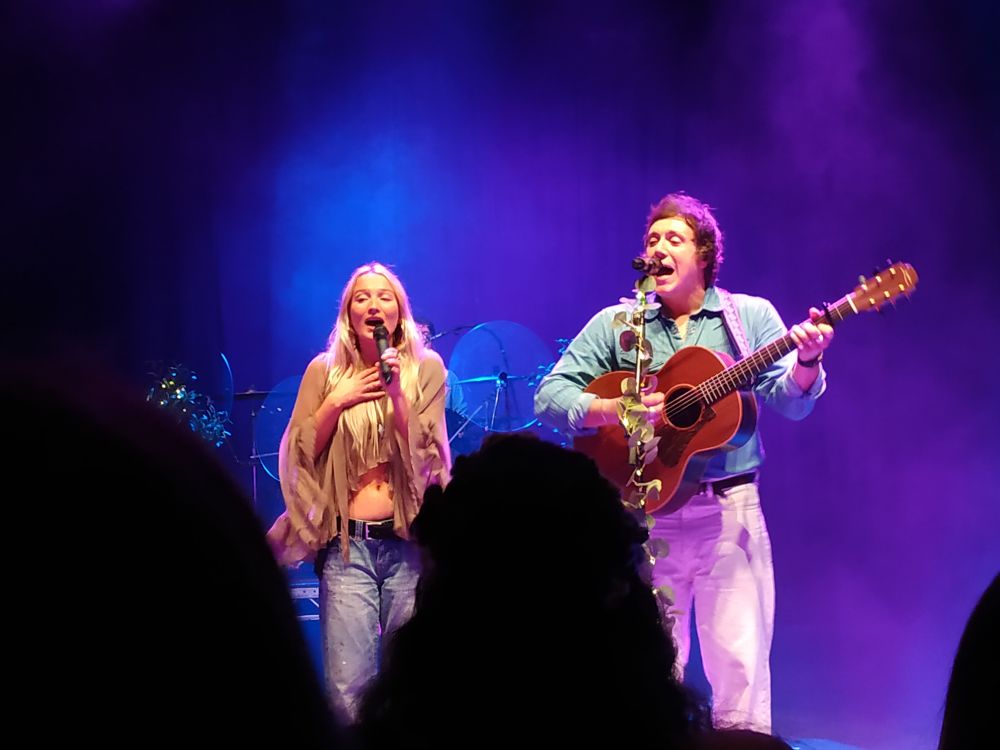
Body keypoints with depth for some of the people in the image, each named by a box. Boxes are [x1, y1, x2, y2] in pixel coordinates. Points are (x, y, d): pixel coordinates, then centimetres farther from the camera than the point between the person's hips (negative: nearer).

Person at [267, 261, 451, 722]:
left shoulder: (426, 368, 4)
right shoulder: (324, 371, 7)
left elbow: (425, 455, -4)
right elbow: (300, 455, 3)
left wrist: (397, 393, -16)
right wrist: (335, 403, -9)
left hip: (409, 542, 0)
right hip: (347, 544, 0)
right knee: (348, 693, -10)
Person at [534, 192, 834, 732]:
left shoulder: (750, 316, 6)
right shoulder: (615, 324, 7)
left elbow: (791, 403, -3)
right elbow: (549, 396, 1)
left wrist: (805, 363, -24)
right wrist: (613, 410, -16)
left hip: (729, 510, -1)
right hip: (645, 513, 1)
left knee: (740, 668, -3)